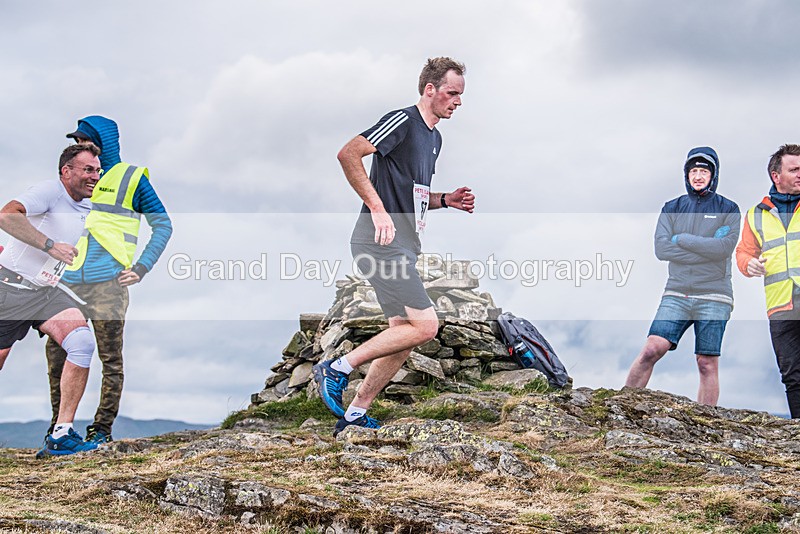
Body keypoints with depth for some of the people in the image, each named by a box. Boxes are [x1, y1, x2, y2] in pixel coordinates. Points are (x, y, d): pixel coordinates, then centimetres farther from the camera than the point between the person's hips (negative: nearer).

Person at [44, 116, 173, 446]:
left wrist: (141, 269, -4)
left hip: (108, 283, -5)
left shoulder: (131, 178, 3)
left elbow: (163, 225, 4)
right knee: (56, 353, 2)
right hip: (69, 283, 5)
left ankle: (101, 430, 6)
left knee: (110, 360, -2)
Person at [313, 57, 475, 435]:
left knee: (403, 336, 8)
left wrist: (447, 200, 11)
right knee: (424, 326, -15)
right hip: (380, 244, -10)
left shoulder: (434, 138, 20)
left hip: (401, 248, 10)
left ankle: (354, 415, 15)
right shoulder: (403, 121, -9)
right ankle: (338, 368, -6)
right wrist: (377, 209, -23)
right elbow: (348, 154, -20)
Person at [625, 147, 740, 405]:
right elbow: (661, 249, -3)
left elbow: (724, 247, -11)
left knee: (707, 364, -2)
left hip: (713, 298, -1)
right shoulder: (672, 208, 12)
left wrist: (682, 240, -6)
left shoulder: (728, 210, 7)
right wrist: (706, 249, -8)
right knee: (652, 350, -11)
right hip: (676, 295, 1)